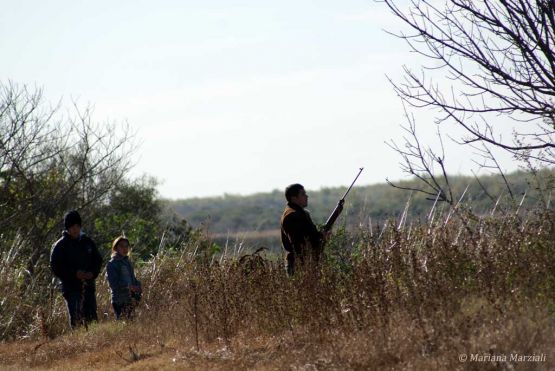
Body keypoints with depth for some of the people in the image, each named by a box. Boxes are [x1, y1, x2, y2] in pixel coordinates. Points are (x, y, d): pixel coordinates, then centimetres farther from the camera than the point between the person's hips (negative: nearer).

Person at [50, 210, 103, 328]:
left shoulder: (87, 242, 11)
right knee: (76, 319, -10)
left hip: (89, 286, 4)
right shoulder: (60, 245, -1)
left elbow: (98, 260, 18)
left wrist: (93, 273, -3)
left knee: (92, 318, 4)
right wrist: (74, 273, -15)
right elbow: (55, 267, -4)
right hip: (71, 288, -4)